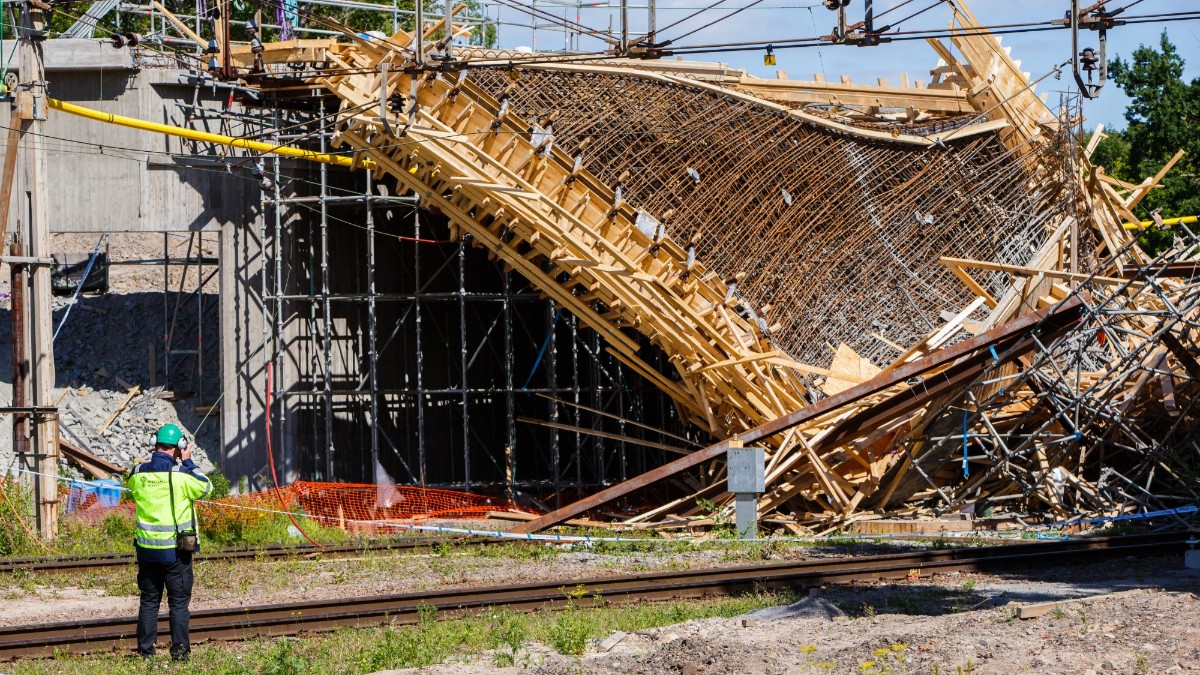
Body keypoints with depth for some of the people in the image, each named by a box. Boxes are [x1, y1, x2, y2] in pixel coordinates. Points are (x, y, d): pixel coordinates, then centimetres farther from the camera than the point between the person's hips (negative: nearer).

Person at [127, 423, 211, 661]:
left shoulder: (138, 474, -2)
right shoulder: (181, 474, -14)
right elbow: (206, 488, 0)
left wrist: (154, 460, 16)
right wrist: (188, 462, 5)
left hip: (147, 550, 3)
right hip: (176, 550, -3)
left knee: (148, 601, 13)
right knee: (179, 603, 5)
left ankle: (145, 650, 13)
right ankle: (179, 650, 3)